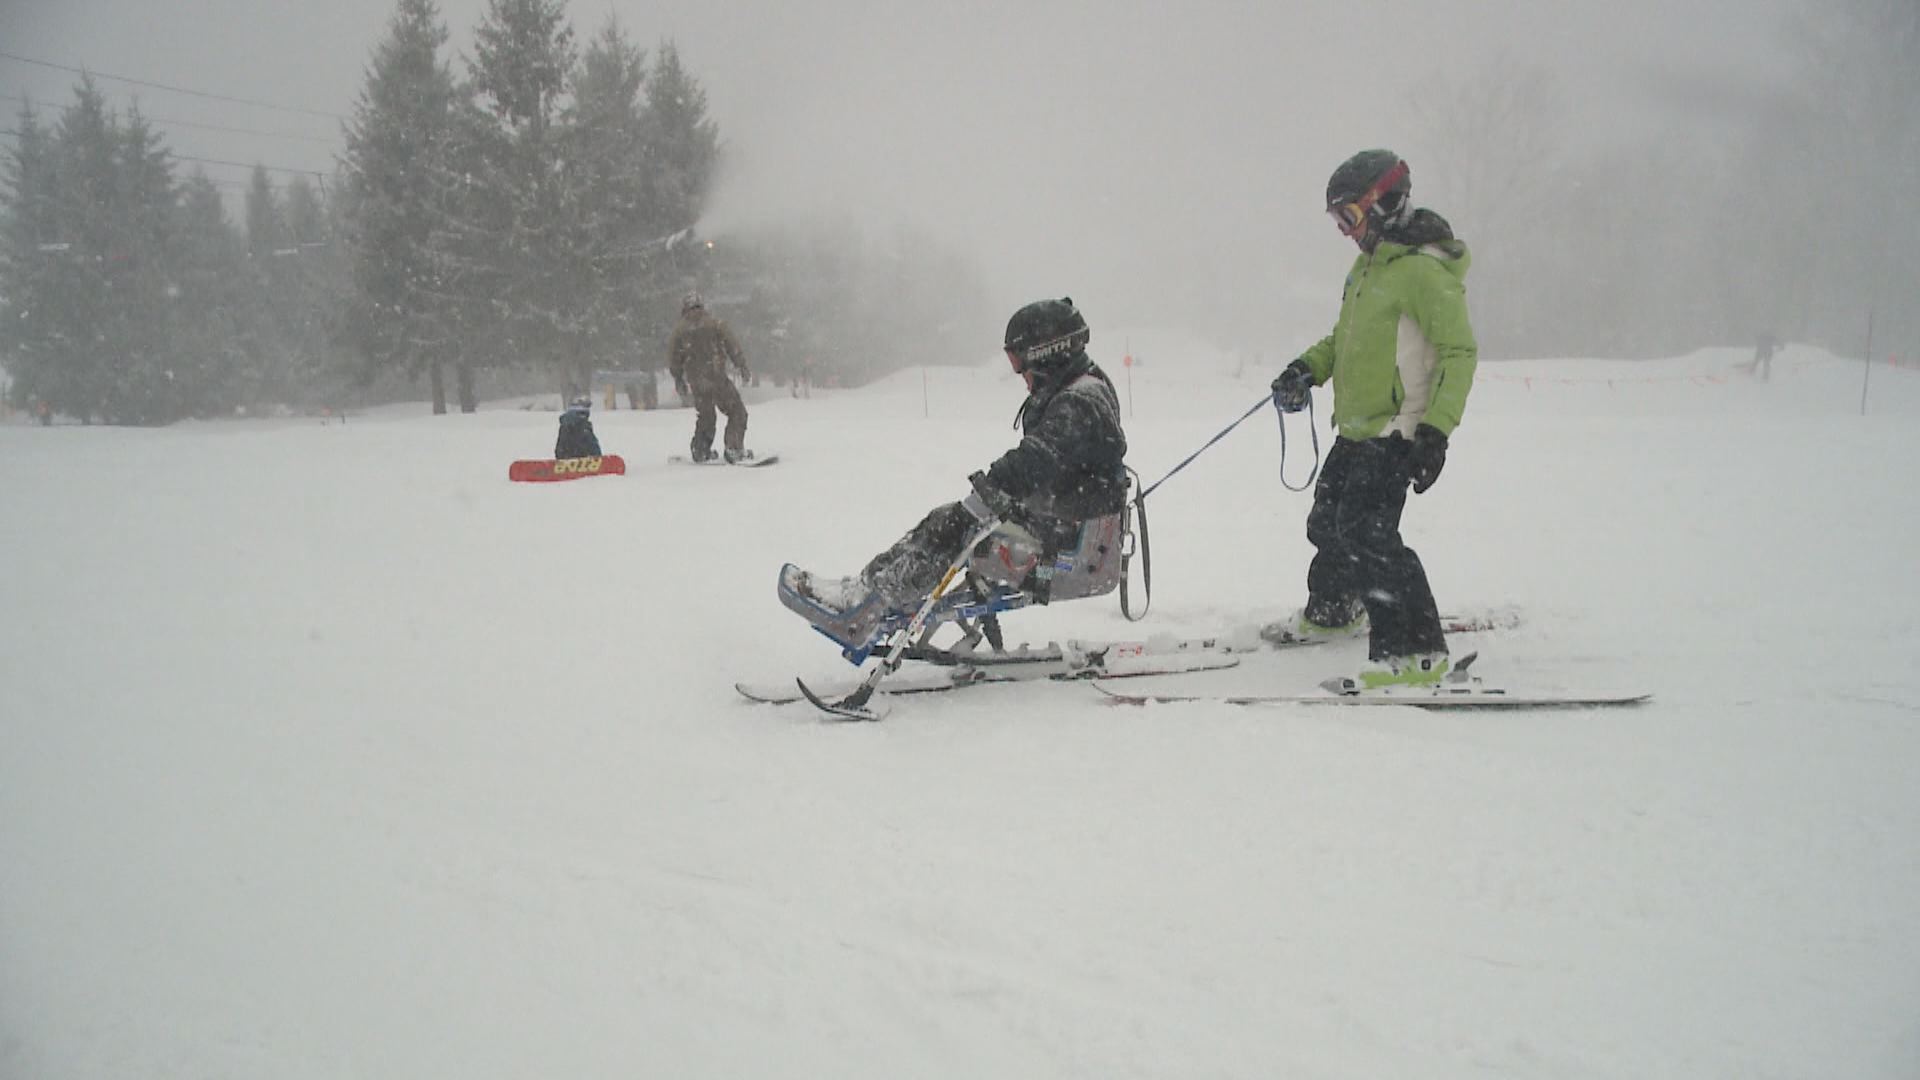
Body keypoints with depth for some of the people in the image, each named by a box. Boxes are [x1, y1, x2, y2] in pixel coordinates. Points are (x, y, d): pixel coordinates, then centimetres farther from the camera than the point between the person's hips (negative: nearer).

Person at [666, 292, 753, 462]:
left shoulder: (680, 330, 7)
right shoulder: (715, 324, 0)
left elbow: (673, 358, 10)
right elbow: (732, 347, -3)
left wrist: (679, 381, 21)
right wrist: (743, 367, 5)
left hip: (695, 382, 4)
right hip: (717, 377, -4)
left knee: (704, 416, 21)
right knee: (737, 411, 4)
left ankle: (701, 451, 19)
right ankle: (734, 449, -9)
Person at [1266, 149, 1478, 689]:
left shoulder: (1424, 271, -17)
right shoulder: (1368, 265, 14)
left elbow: (1460, 352, -20)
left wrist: (1435, 431, -26)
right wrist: (1307, 370, 7)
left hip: (1395, 435, -10)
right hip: (1355, 431, 10)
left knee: (1366, 534, -18)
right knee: (1328, 522, 21)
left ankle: (1416, 650, -14)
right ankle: (1331, 611, 45)